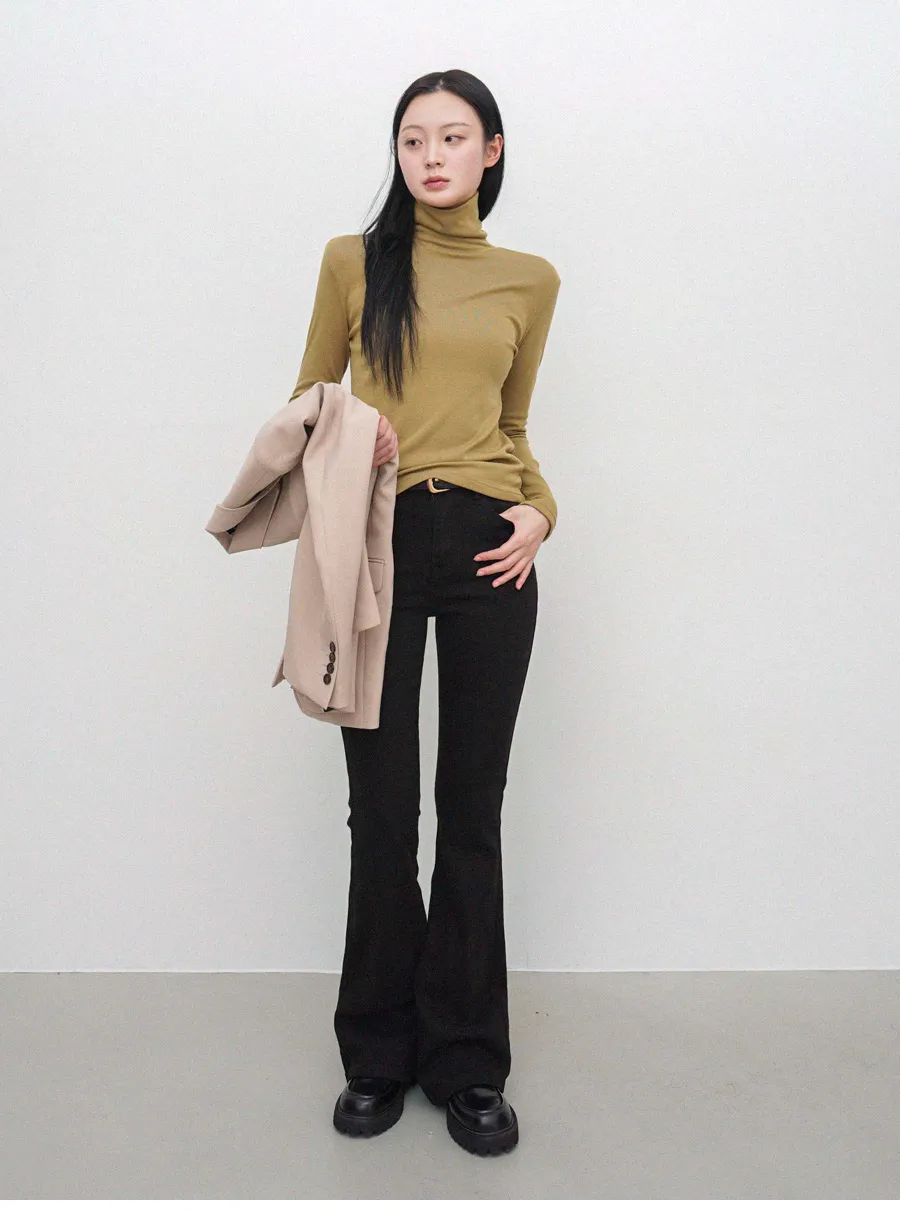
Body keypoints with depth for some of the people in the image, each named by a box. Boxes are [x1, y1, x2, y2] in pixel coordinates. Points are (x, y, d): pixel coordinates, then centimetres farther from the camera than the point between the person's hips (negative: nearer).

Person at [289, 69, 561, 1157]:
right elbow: (306, 404, 12)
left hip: (485, 545, 1)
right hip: (378, 539, -1)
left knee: (472, 809, 4)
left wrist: (540, 508, -1)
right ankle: (379, 1054, 23)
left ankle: (467, 1063, 20)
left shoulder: (530, 281, 12)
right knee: (381, 809, 4)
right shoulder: (353, 261, 8)